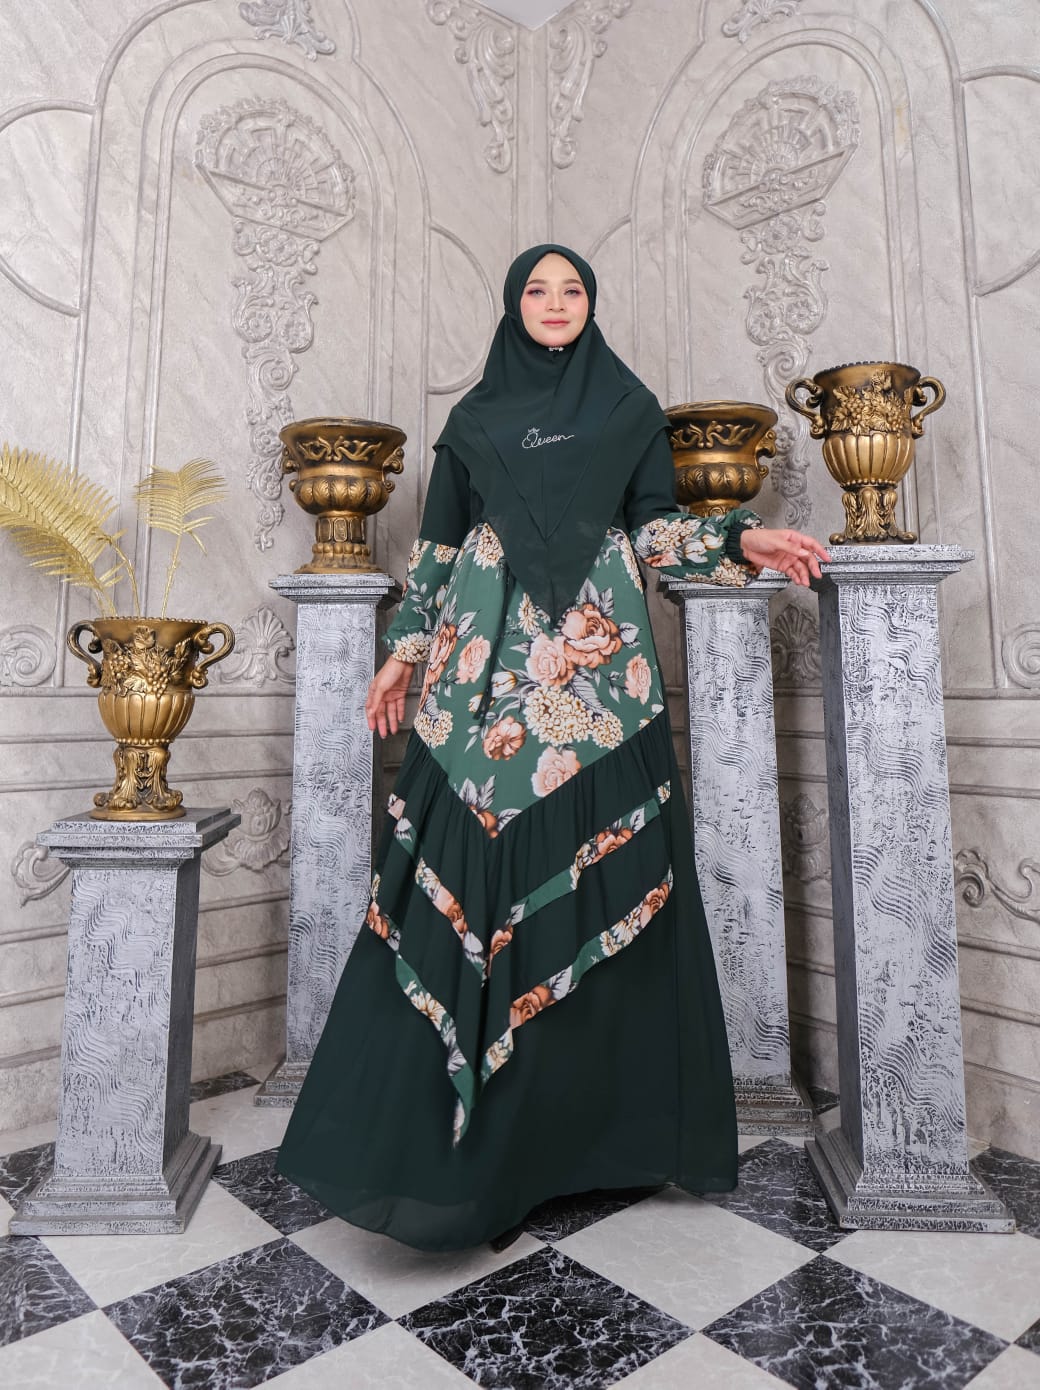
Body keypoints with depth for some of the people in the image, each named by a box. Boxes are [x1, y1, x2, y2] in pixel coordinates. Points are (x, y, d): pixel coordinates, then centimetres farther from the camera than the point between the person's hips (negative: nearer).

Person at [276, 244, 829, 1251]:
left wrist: (741, 540, -4)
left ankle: (599, 1107, 14)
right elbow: (439, 544, 14)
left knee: (597, 869, -2)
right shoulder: (474, 417, 17)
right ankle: (438, 1125, 9)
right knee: (476, 864, -4)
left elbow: (655, 529, 11)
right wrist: (405, 652, 8)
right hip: (489, 658, 0)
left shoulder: (628, 406, 16)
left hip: (597, 656, 0)